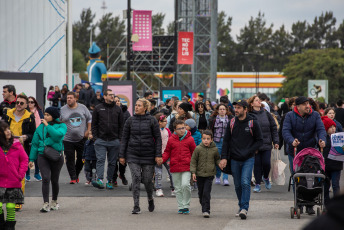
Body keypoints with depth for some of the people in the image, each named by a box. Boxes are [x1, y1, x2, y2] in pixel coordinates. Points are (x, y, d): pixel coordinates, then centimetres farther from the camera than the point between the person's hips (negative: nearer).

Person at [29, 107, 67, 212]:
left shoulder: (61, 126, 1)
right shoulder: (40, 127, 10)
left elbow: (58, 135, -21)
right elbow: (35, 143, 14)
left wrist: (47, 126, -14)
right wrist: (32, 159, 13)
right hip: (42, 156, 1)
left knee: (54, 180, 9)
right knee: (46, 178, -14)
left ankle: (54, 202, 29)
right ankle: (46, 204, -16)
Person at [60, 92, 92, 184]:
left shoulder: (82, 108, 3)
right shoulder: (62, 110, 2)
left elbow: (89, 119, 9)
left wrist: (88, 131, 1)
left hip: (81, 138, 1)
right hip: (68, 139, -1)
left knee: (81, 158, 7)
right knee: (70, 159, -5)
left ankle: (76, 175, 26)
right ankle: (73, 178, 0)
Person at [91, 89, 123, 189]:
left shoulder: (118, 109, 10)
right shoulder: (98, 108, 6)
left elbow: (121, 125, 11)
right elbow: (94, 124, 8)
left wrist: (119, 138, 1)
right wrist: (95, 137, -1)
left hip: (114, 141, 2)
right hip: (101, 140, -2)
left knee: (112, 162, 6)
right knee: (100, 160, -13)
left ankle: (110, 181, 13)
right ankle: (100, 180, -22)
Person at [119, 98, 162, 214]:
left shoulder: (152, 120, -1)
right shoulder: (130, 120, 4)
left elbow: (158, 138, 0)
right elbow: (124, 138, 8)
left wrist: (158, 155, -7)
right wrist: (122, 155, 4)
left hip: (148, 155, -1)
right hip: (133, 155, 1)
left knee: (147, 180, 2)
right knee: (136, 179, -9)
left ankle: (150, 199, 33)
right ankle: (136, 206, -6)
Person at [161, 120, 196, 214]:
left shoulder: (190, 139, 2)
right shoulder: (171, 140, 6)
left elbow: (194, 153, 8)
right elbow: (167, 152, 12)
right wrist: (162, 159, -6)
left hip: (186, 167, -3)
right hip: (175, 167, 3)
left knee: (185, 185, -17)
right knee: (177, 188, 8)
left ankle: (186, 206, -3)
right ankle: (180, 207, 19)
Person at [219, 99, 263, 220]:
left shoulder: (253, 123, -4)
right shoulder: (232, 123, 5)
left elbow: (259, 141, 1)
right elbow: (226, 141, 8)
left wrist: (248, 152, -11)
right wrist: (224, 157, -2)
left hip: (248, 160, -4)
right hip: (234, 160, 4)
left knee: (245, 182, -16)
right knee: (238, 185, 9)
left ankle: (244, 208, -16)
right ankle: (241, 206, 24)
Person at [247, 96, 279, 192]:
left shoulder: (266, 114, 7)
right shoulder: (249, 116, -3)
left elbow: (274, 128, 10)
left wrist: (276, 141, 5)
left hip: (267, 144, 2)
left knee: (266, 163, -2)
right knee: (257, 164, 1)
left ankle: (266, 178, 27)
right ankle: (257, 184, 12)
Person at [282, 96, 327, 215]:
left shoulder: (315, 115, 3)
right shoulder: (290, 116, -4)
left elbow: (321, 129, -8)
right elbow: (285, 131, -15)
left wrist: (322, 139, -30)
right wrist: (292, 141, -35)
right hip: (294, 151, -1)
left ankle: (309, 205, 3)